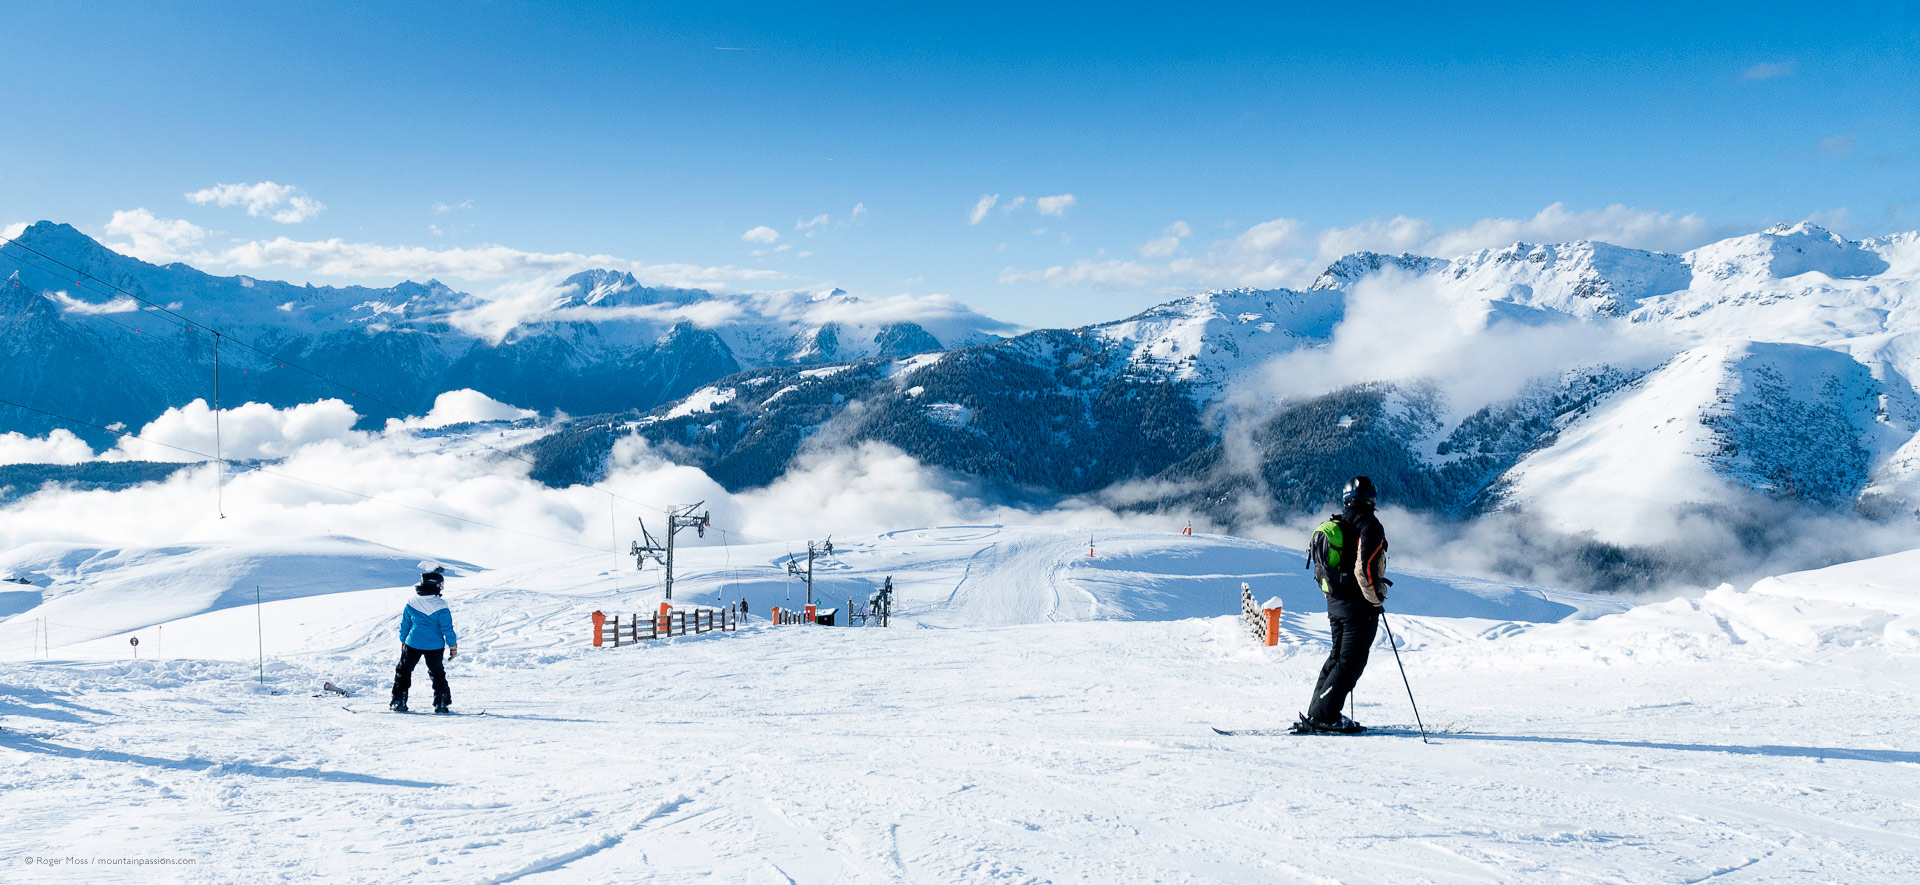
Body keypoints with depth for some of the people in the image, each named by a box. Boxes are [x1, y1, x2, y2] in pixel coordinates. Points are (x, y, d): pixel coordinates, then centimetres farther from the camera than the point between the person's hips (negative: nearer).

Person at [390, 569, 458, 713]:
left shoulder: (411, 601, -3)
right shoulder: (440, 605, -15)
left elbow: (405, 623, 8)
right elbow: (447, 628, -10)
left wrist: (403, 640, 21)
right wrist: (453, 645, 1)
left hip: (413, 643, 1)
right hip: (435, 646, -1)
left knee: (403, 671, 16)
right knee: (437, 674, 14)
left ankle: (399, 702, 12)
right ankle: (441, 703, 11)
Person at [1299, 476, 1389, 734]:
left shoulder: (1334, 526, 11)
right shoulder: (1369, 526, -13)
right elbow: (1365, 568, -23)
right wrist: (1377, 598, -10)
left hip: (1334, 603, 8)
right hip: (1359, 606, -8)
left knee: (1337, 657, 17)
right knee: (1351, 662, -3)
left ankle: (1316, 712, 16)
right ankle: (1323, 716, -7)